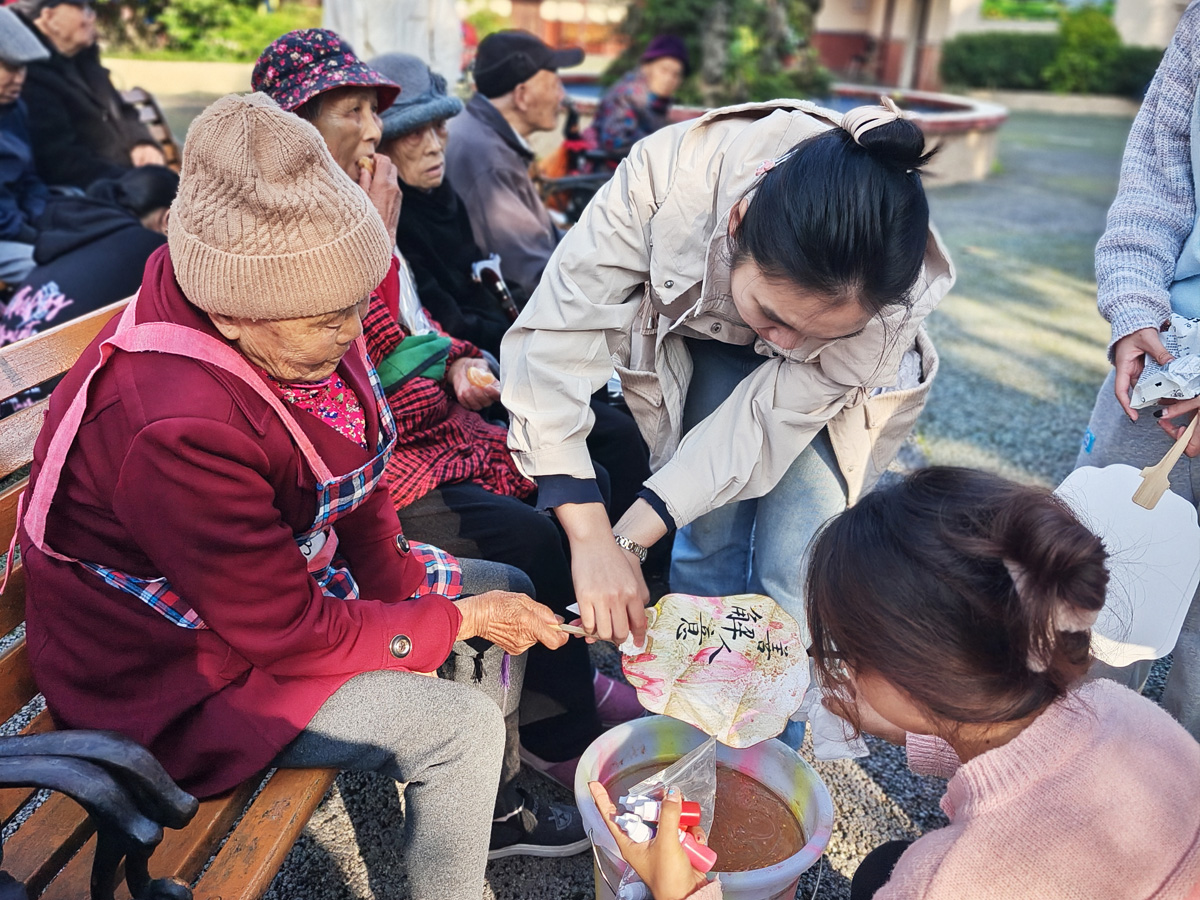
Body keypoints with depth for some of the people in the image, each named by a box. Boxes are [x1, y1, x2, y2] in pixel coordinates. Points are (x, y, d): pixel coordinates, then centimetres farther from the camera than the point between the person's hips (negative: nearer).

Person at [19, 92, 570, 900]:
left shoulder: (298, 329, -11)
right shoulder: (174, 433, -37)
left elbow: (359, 493, 4)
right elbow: (288, 635, -28)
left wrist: (406, 587, -7)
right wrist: (457, 621, -19)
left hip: (298, 574, 9)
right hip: (186, 669, -8)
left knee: (509, 587, 9)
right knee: (462, 724, -20)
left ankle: (497, 808, 31)